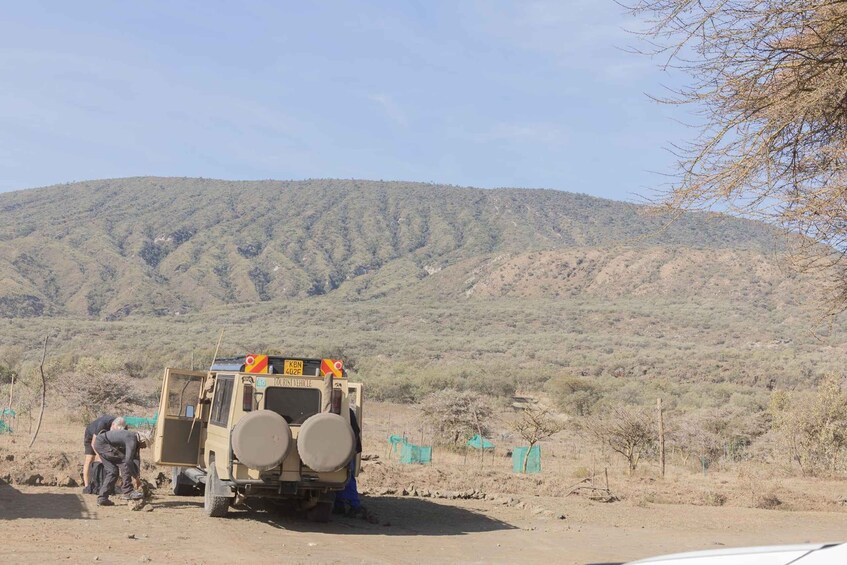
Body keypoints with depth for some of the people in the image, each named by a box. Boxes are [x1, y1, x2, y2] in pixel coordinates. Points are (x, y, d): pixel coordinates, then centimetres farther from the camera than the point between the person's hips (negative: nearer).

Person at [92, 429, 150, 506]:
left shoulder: (134, 439, 10)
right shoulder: (132, 440, -20)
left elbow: (135, 459, 13)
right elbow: (128, 461, -25)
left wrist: (137, 476, 9)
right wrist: (136, 477, -17)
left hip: (99, 444, 10)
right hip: (102, 443, -10)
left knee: (112, 471, 10)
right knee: (123, 461, -13)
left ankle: (102, 498, 12)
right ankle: (128, 492, -12)